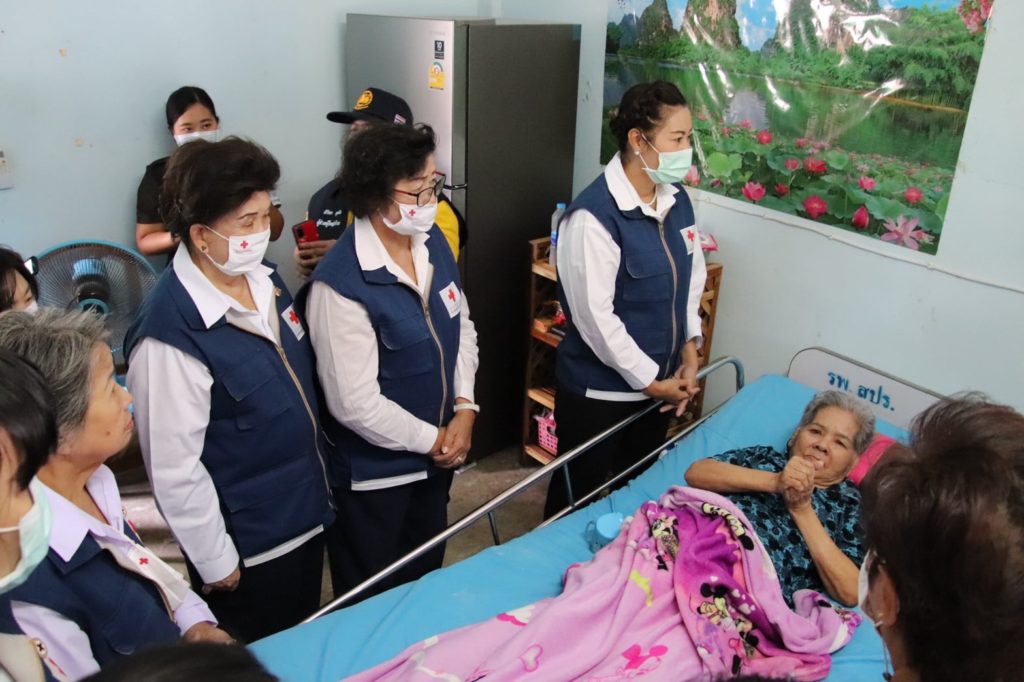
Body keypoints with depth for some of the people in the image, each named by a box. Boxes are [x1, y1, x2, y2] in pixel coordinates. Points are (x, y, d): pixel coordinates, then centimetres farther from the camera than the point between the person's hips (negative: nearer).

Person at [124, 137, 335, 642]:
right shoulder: (171, 337, -29)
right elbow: (174, 469, -22)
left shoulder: (262, 278, -4)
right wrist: (216, 563, -12)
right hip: (248, 547, -7)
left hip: (307, 511, 7)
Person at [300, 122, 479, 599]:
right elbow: (356, 403, -25)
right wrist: (432, 440, -13)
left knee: (427, 583, 28)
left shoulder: (433, 242, -4)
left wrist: (465, 409, -5)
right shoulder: (340, 286, -27)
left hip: (436, 453, 7)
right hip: (373, 474, -7)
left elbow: (462, 327, 6)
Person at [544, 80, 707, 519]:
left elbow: (693, 278, 12)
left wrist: (689, 349, 1)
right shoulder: (594, 216, -23)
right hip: (599, 390, -7)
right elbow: (595, 316, -23)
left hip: (656, 382, 7)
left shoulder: (677, 200, 1)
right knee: (578, 497, 13)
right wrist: (650, 380, -15)